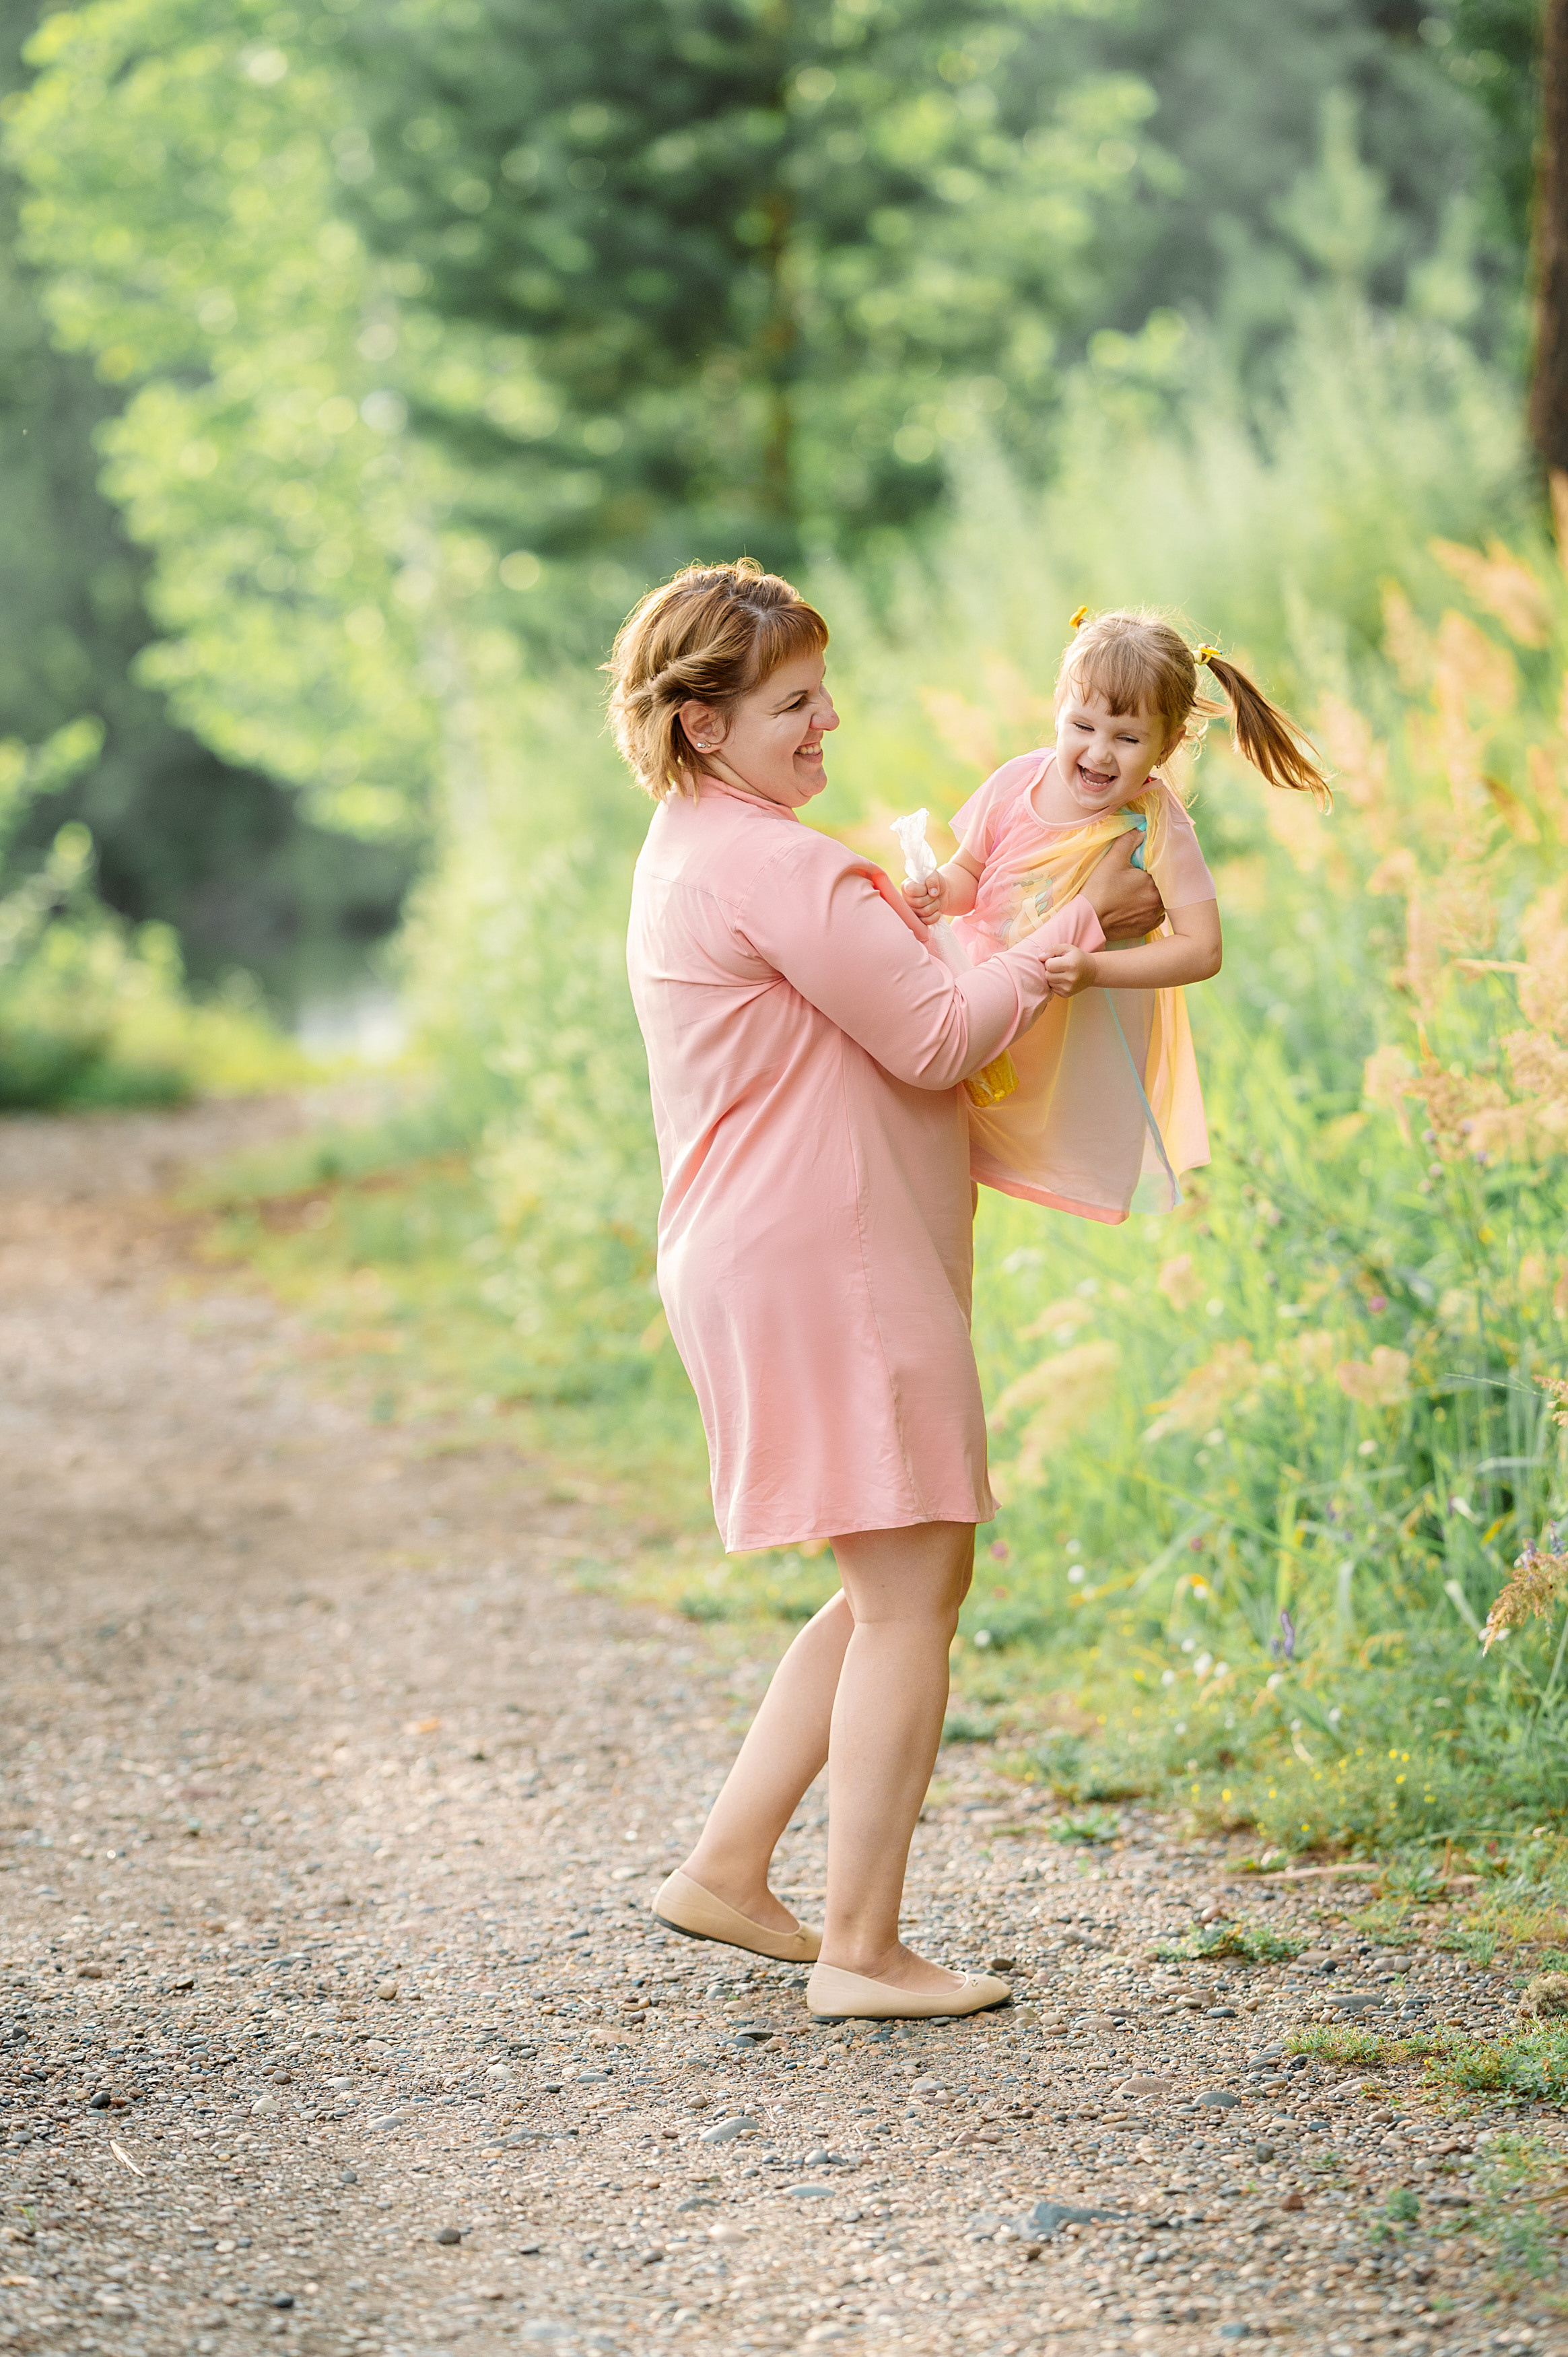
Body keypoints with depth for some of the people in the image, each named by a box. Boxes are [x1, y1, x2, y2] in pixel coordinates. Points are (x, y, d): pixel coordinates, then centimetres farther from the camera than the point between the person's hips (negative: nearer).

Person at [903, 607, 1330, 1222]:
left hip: (1077, 1051, -3)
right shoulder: (1019, 783, -12)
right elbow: (970, 874, 4)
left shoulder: (1157, 827, -21)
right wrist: (939, 892, -19)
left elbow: (1202, 950, -23)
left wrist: (1095, 969, -33)